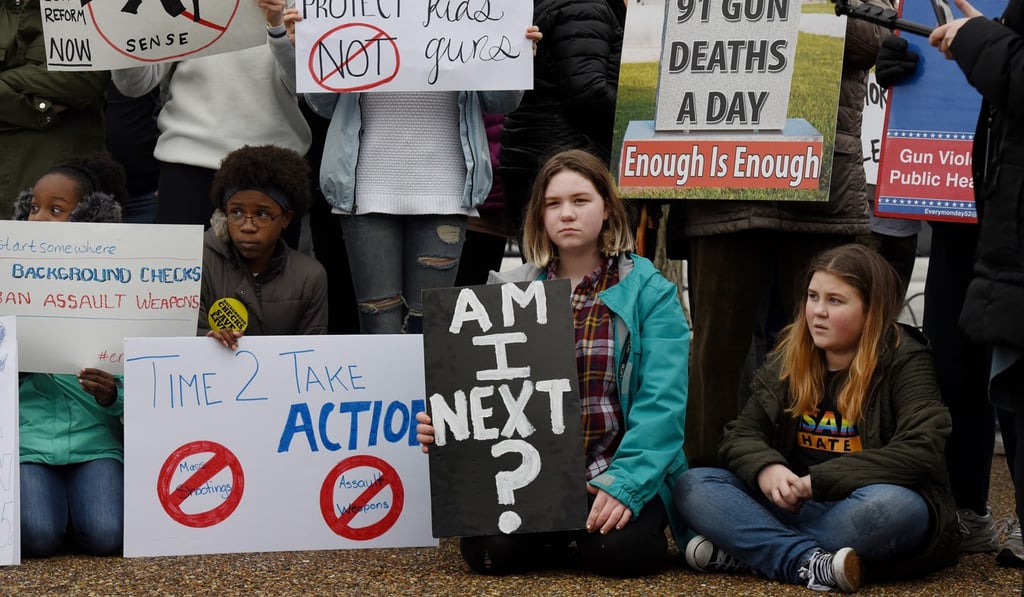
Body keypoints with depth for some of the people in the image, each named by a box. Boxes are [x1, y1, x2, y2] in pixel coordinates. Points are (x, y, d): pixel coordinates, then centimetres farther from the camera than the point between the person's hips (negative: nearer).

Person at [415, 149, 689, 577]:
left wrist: (625, 483, -24)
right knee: (488, 551, -24)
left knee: (619, 550, -30)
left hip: (621, 471, -2)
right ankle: (561, 526, 9)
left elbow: (661, 401, -11)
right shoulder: (510, 293, 9)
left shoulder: (648, 292, -1)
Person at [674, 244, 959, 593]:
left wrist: (817, 481, -24)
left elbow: (919, 452, -19)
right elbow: (741, 435, 5)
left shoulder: (905, 362, -6)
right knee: (693, 486, -15)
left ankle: (743, 551, -26)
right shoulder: (788, 359, 8)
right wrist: (765, 469, -20)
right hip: (794, 509, 4)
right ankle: (809, 563, -35)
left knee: (891, 506, -39)